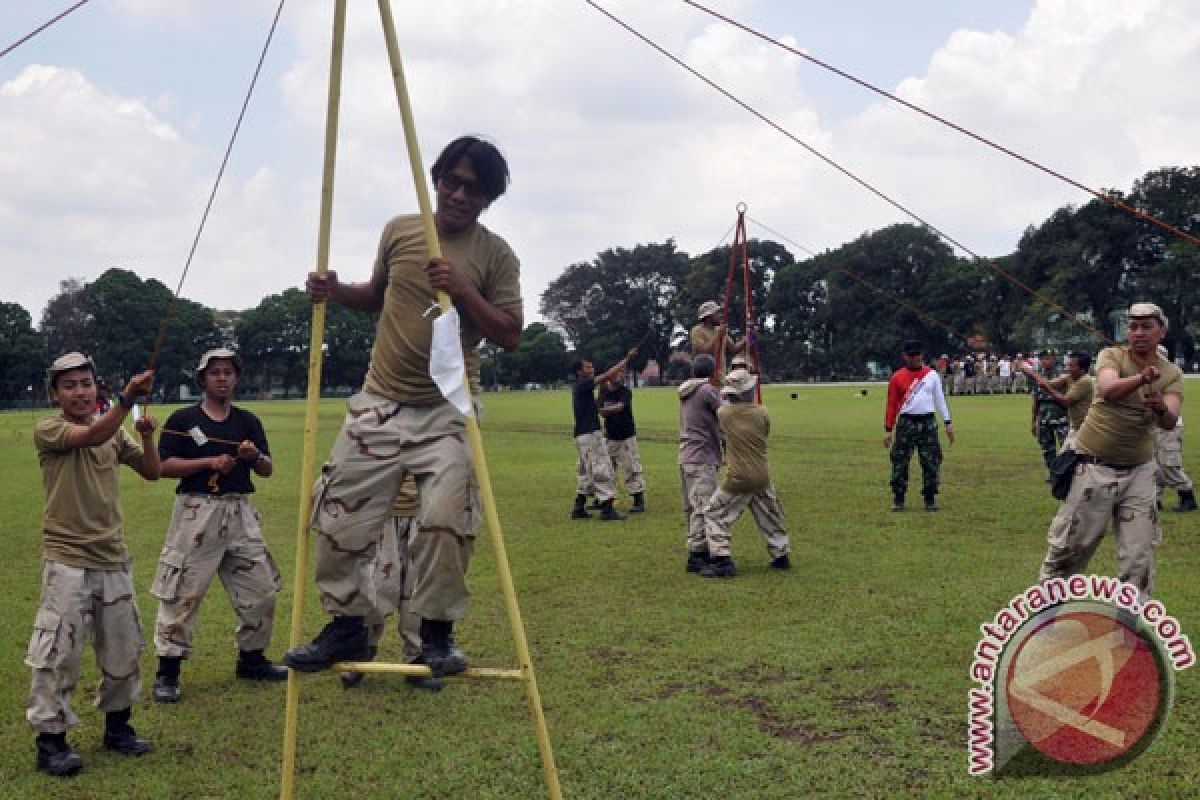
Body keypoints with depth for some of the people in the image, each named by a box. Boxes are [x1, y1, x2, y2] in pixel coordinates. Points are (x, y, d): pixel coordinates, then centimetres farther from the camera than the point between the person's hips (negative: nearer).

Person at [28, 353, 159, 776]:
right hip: (67, 562, -5)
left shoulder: (115, 431, 8)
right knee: (59, 652, -5)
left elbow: (151, 472, 9)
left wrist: (147, 436, -9)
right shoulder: (47, 429, -8)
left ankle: (117, 726, 29)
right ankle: (50, 740, 8)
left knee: (123, 650, 13)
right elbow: (92, 436, -28)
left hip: (114, 559, 6)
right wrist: (128, 396, -41)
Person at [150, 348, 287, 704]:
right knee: (182, 592, -5)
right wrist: (210, 462, -15)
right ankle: (167, 671, 4)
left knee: (261, 588, 8)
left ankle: (251, 660, 26)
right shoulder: (183, 419, 0)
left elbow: (267, 470, 9)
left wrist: (254, 456, -13)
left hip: (240, 512, 4)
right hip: (196, 511, -4)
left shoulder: (248, 420, 10)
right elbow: (163, 465, -6)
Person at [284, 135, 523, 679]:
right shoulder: (399, 231, 7)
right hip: (379, 403, 4)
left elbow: (510, 335, -6)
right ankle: (346, 627, 18)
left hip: (447, 410, -3)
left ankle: (437, 633, 5)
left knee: (446, 520, -16)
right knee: (340, 517, 2)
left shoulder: (496, 255, -3)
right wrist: (337, 292, 2)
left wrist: (464, 291, -18)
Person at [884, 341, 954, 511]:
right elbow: (892, 405, 2)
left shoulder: (931, 374, 7)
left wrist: (948, 422, 5)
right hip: (906, 423, -2)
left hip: (928, 423, 2)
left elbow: (940, 399, 10)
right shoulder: (897, 377, 1)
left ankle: (930, 499, 12)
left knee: (931, 462, 2)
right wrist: (888, 430, 0)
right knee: (900, 462, -2)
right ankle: (898, 500, 7)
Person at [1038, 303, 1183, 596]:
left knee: (1139, 554, 5)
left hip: (1139, 471, 3)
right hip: (1094, 467, -2)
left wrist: (1161, 409, -42)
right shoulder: (1111, 356, -5)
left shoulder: (1171, 374, 1)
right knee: (1070, 544, 4)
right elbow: (1108, 390, -29)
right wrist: (1142, 379, -49)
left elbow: (1170, 422, -18)